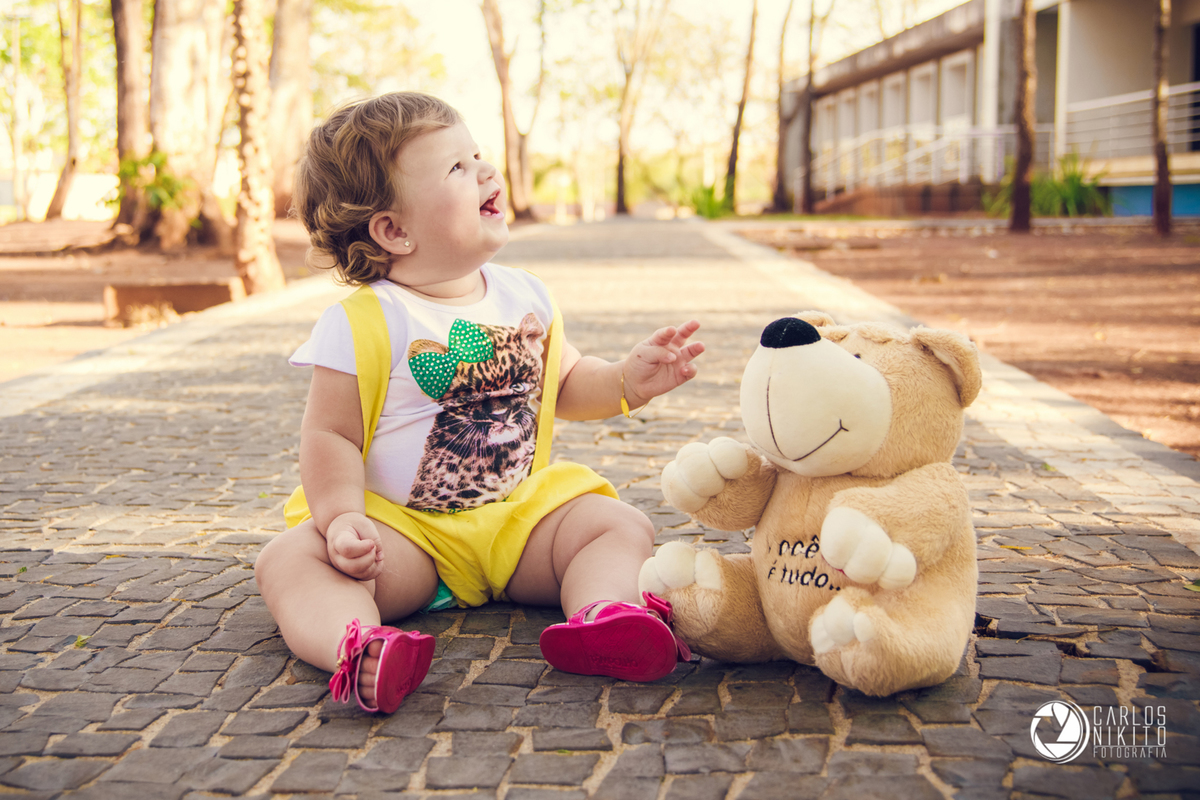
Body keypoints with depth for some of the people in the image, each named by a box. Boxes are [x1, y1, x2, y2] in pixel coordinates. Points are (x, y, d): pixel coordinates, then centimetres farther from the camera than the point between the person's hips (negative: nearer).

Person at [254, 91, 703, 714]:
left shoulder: (526, 298, 6)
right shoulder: (363, 325, -9)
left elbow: (566, 387, 20)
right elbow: (330, 435, -10)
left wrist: (627, 381, 0)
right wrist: (343, 518, -27)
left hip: (521, 511, 4)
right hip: (403, 527, -4)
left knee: (621, 524, -14)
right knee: (289, 560, -27)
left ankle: (603, 613, -42)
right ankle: (355, 648, -54)